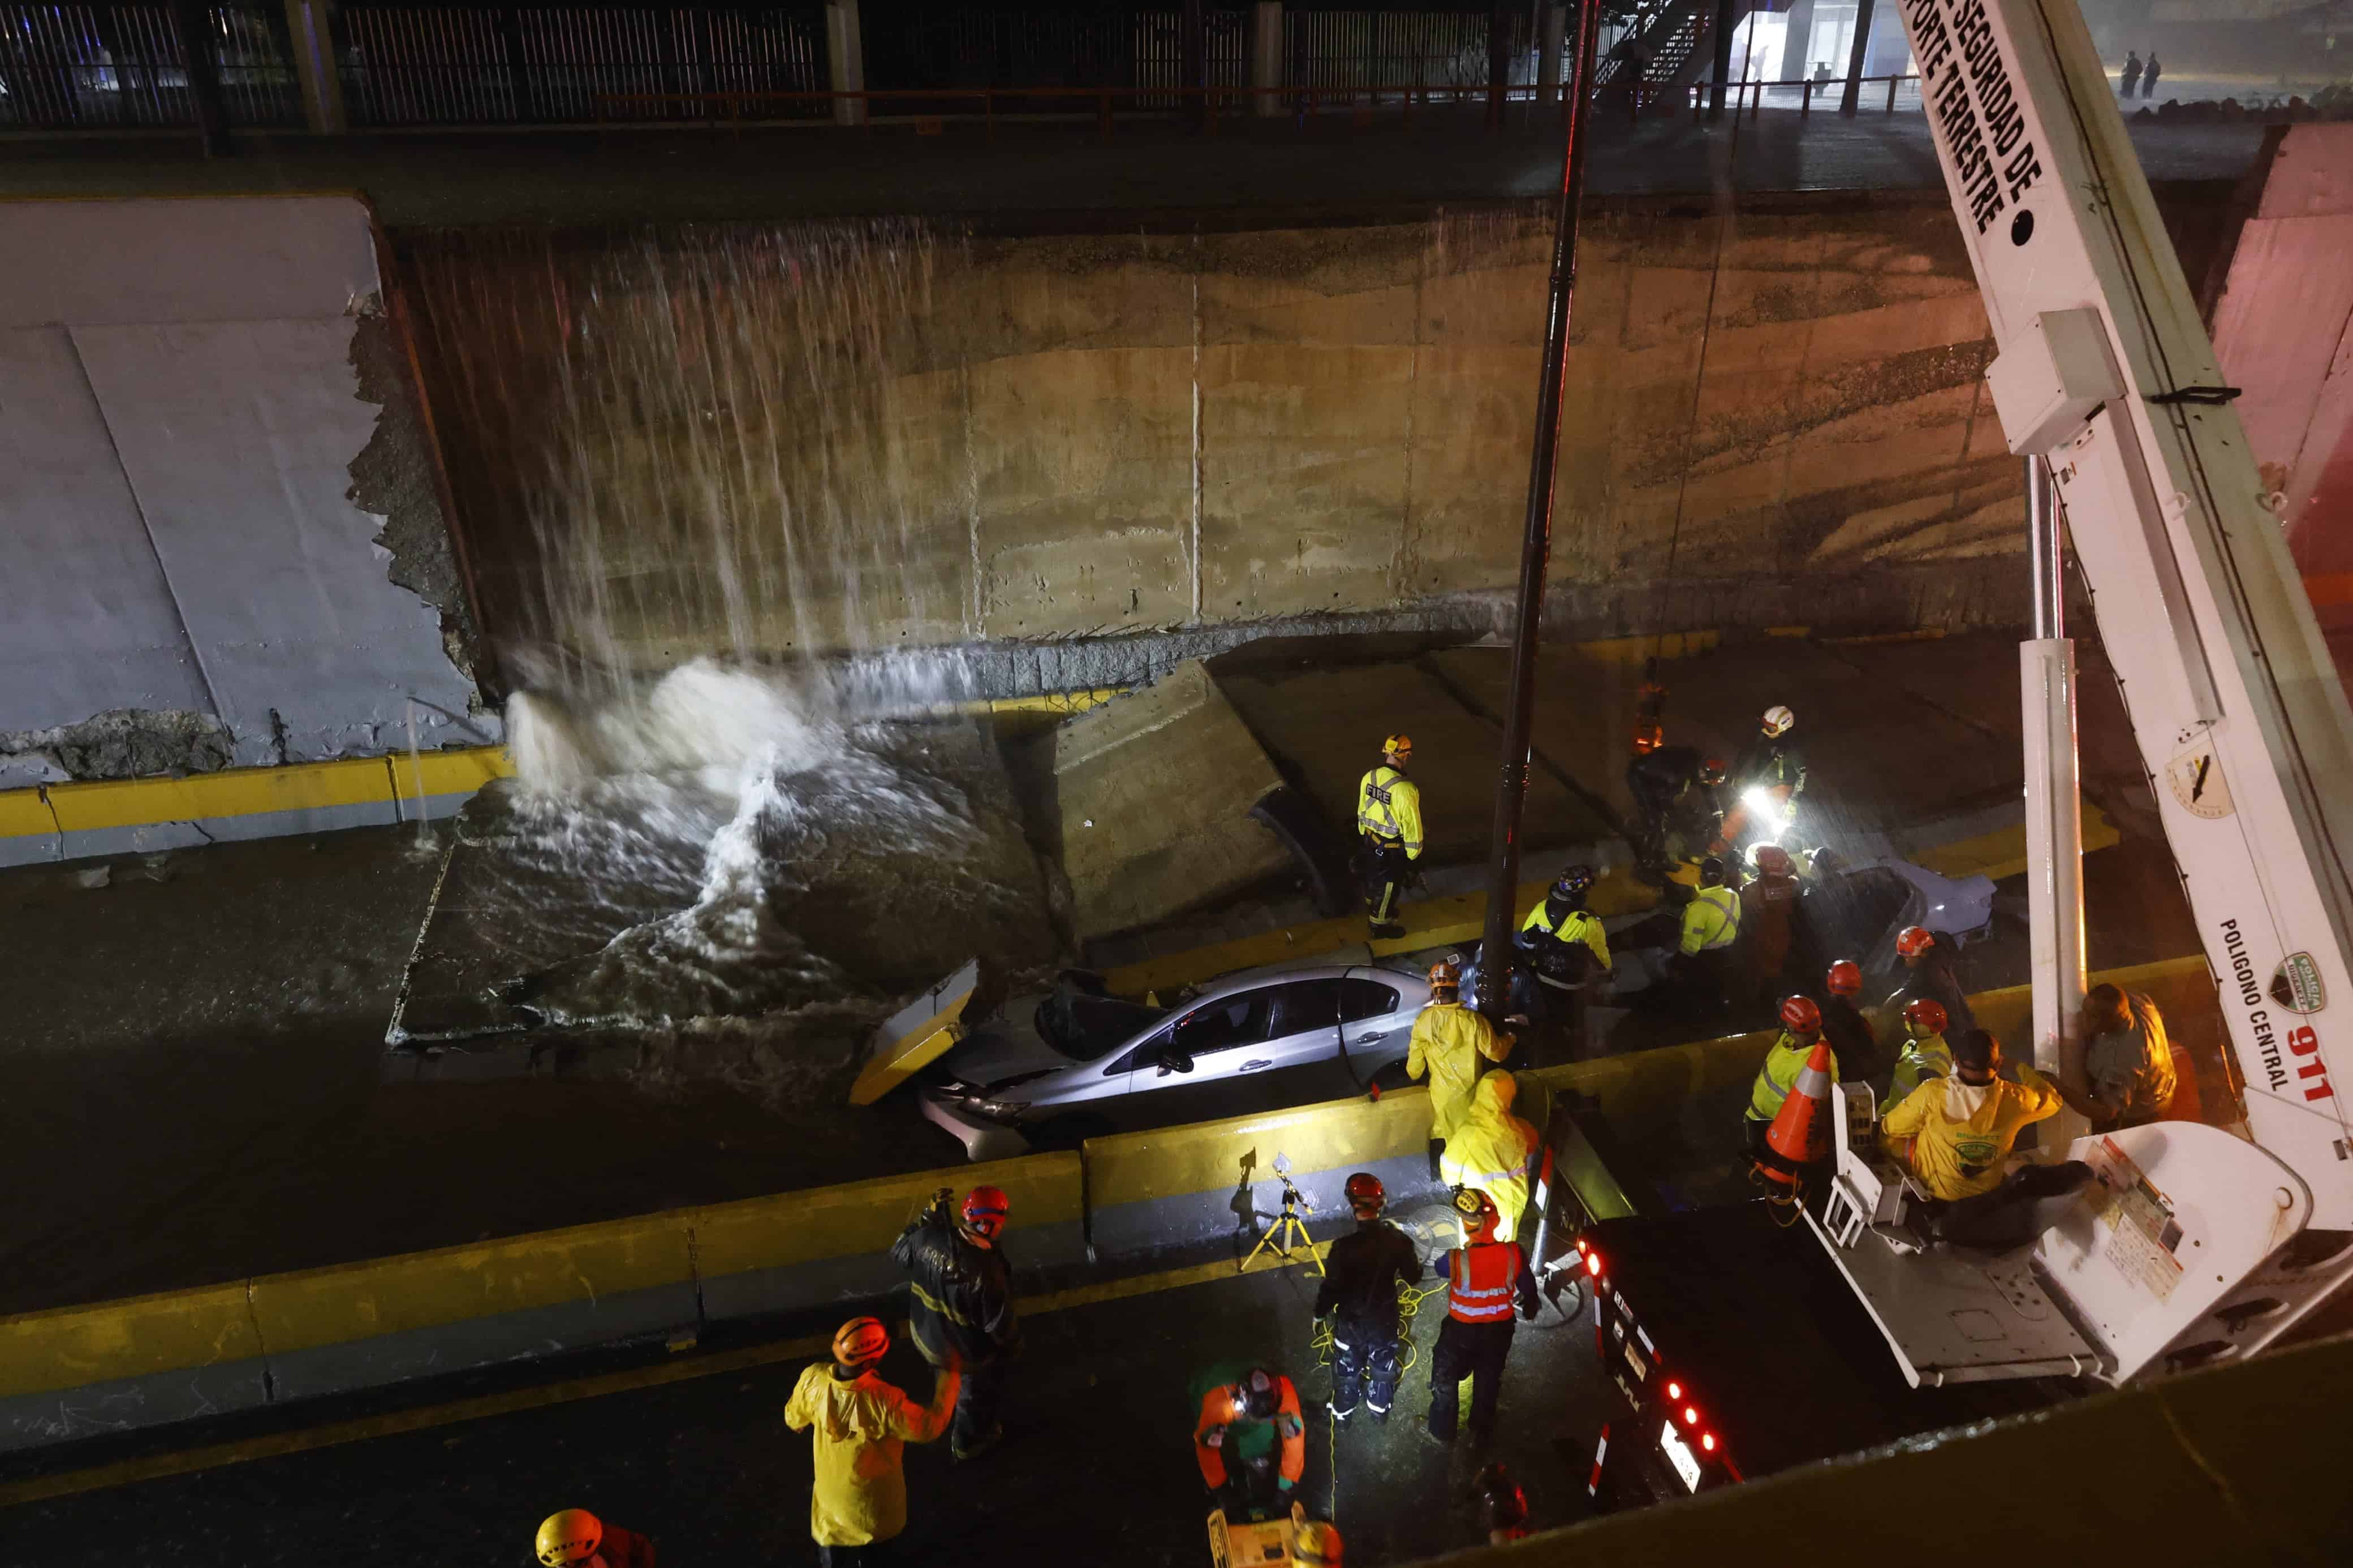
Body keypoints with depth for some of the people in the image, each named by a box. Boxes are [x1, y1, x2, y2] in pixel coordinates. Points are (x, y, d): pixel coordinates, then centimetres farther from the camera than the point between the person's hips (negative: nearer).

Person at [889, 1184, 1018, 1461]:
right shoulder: (988, 1272, -40)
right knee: (977, 1396, 29)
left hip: (927, 1337, 5)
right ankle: (968, 1445, 55)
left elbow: (898, 1253, -2)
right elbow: (1000, 1325, -25)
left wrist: (929, 1214, -3)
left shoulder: (928, 1238, -27)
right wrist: (1015, 1343, -3)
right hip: (969, 1354, -5)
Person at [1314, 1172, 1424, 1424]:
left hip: (1351, 1319, -2)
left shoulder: (1344, 1246, -31)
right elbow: (1413, 1278, -7)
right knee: (1383, 1363, 26)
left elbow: (1332, 1288, -22)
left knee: (1347, 1367, 21)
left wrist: (1320, 1314, -5)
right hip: (1385, 1317, 2)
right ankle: (1380, 1410, 46)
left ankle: (1342, 1413, 41)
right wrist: (1415, 1262, 13)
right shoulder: (1397, 1240, -21)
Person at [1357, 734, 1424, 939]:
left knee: (1374, 876, 27)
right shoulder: (1405, 789, -32)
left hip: (1372, 840, 7)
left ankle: (1375, 908, 51)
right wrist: (1413, 853, -9)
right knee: (1388, 885, 13)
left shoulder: (1369, 777, -11)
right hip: (1393, 848, -7)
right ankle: (1381, 924, 30)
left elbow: (1362, 811, 4)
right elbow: (1411, 825, -22)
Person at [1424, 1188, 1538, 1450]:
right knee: (1488, 1381, 27)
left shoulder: (1456, 1260, -33)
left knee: (1445, 1379, 23)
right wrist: (1529, 1309, 15)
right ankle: (1481, 1433, 47)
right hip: (1499, 1329, 3)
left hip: (1461, 1330, -3)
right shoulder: (1514, 1253, -26)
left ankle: (1442, 1433, 41)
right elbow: (1528, 1288, -7)